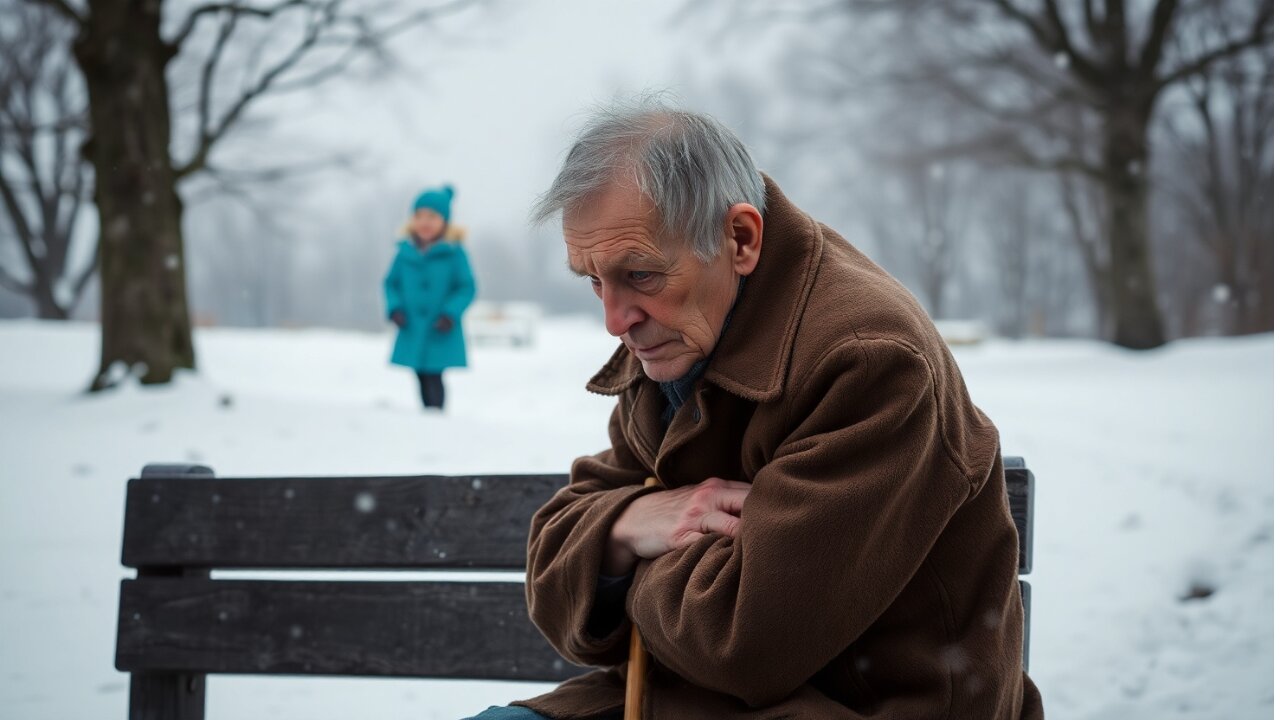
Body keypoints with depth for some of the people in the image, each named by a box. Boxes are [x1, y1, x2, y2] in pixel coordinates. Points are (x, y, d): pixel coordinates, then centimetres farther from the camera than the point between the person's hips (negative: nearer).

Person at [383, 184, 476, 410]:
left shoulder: (453, 252, -8)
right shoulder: (406, 251, 2)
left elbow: (467, 287, -5)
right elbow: (391, 283, 12)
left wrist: (451, 313, -17)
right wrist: (395, 308, -5)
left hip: (440, 335, -4)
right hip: (412, 334, 4)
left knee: (434, 378, -10)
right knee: (422, 379, 10)